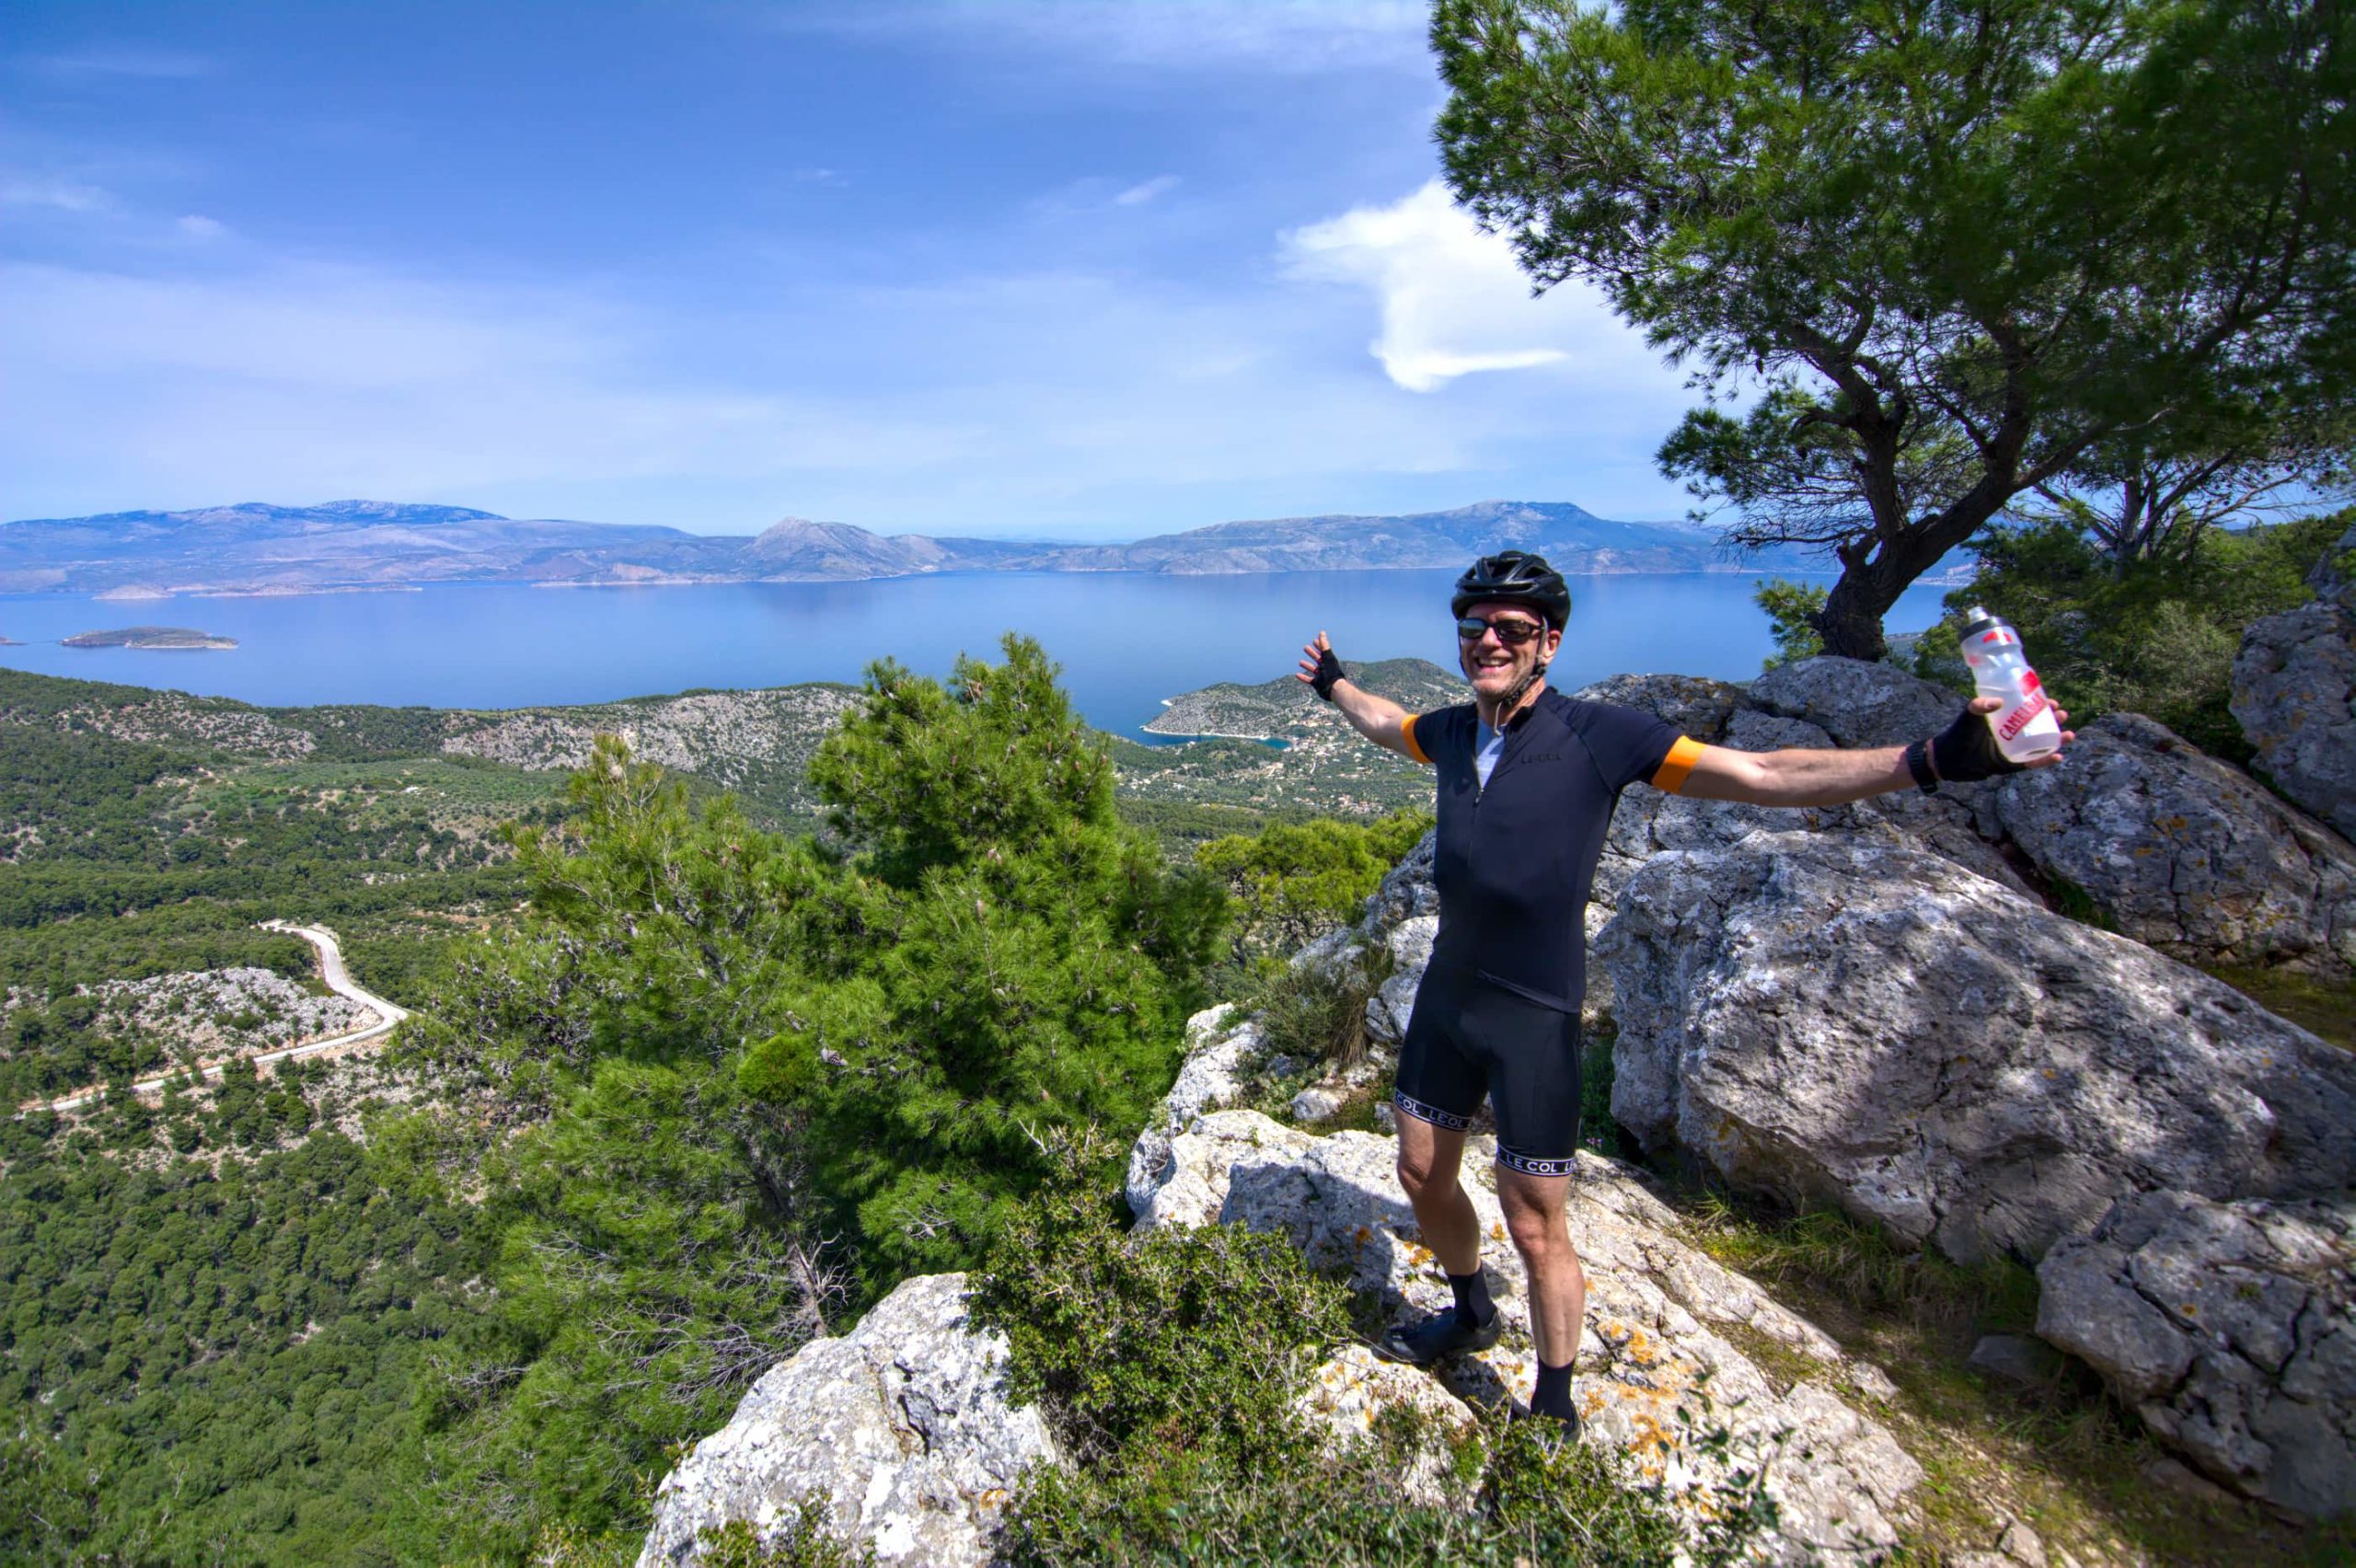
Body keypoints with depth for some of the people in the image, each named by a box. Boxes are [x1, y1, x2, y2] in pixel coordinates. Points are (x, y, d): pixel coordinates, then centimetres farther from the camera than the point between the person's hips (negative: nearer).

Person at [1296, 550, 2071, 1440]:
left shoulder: (1597, 737, -15)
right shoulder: (1451, 731, 1)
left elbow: (1764, 776, -19)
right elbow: (1384, 723, 25)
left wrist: (1931, 761, -28)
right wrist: (1332, 684, 40)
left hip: (1535, 1017, -6)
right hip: (1446, 994, 6)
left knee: (1536, 1231, 5)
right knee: (1422, 1175, 20)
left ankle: (1554, 1412, 32)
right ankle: (1470, 1317, 48)